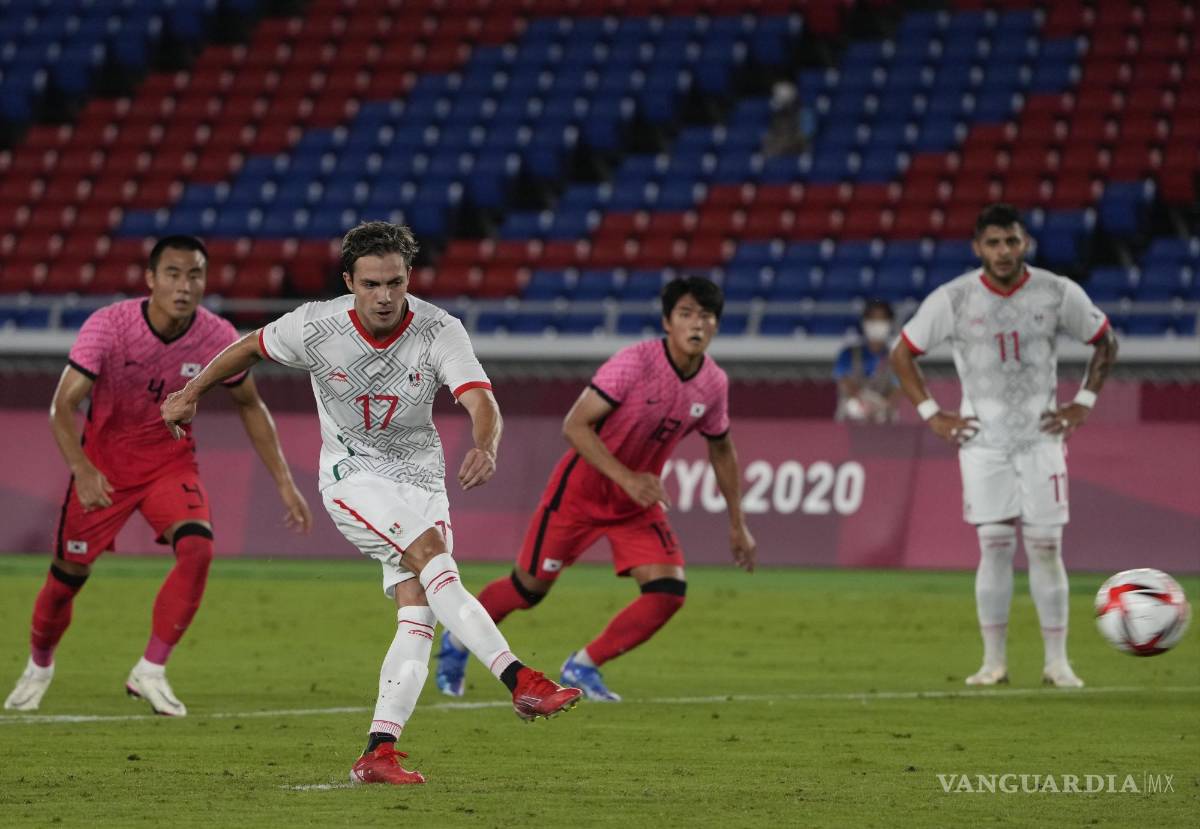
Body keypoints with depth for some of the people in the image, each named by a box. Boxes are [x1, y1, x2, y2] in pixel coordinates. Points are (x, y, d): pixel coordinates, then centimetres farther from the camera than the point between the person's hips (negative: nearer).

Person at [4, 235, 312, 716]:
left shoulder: (217, 338, -16)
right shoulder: (108, 326, -24)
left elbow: (250, 405, 3)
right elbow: (64, 406, -27)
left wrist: (283, 482, 0)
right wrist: (82, 471, -44)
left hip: (170, 460, 2)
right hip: (104, 463, -1)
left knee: (198, 548, -24)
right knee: (68, 576, 3)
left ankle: (150, 672, -12)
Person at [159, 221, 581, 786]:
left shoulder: (440, 331, -14)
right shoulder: (315, 326, -13)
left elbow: (481, 402, -27)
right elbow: (251, 348, 7)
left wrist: (485, 449, -48)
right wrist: (190, 393, 14)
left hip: (420, 476, 3)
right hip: (352, 473, -3)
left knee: (418, 617, -10)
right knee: (431, 556, -29)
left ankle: (377, 754, -8)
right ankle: (521, 682, -38)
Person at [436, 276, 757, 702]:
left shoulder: (714, 384, -6)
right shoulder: (635, 362, -25)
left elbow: (721, 449, 13)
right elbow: (575, 426, -27)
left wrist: (737, 523, 15)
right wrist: (627, 478, -34)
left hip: (639, 500, 5)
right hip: (582, 488, -5)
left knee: (668, 592, -13)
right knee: (529, 587, 6)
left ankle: (583, 667, 5)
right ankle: (458, 642, 34)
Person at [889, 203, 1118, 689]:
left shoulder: (1058, 294, -3)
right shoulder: (953, 299, -5)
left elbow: (1105, 342, 13)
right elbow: (902, 354, 6)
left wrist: (1084, 403, 5)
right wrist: (932, 415, 0)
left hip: (1041, 436, 0)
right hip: (983, 442, 0)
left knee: (1046, 548, -3)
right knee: (994, 547, -5)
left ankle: (1057, 662, 1)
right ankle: (993, 662, 3)